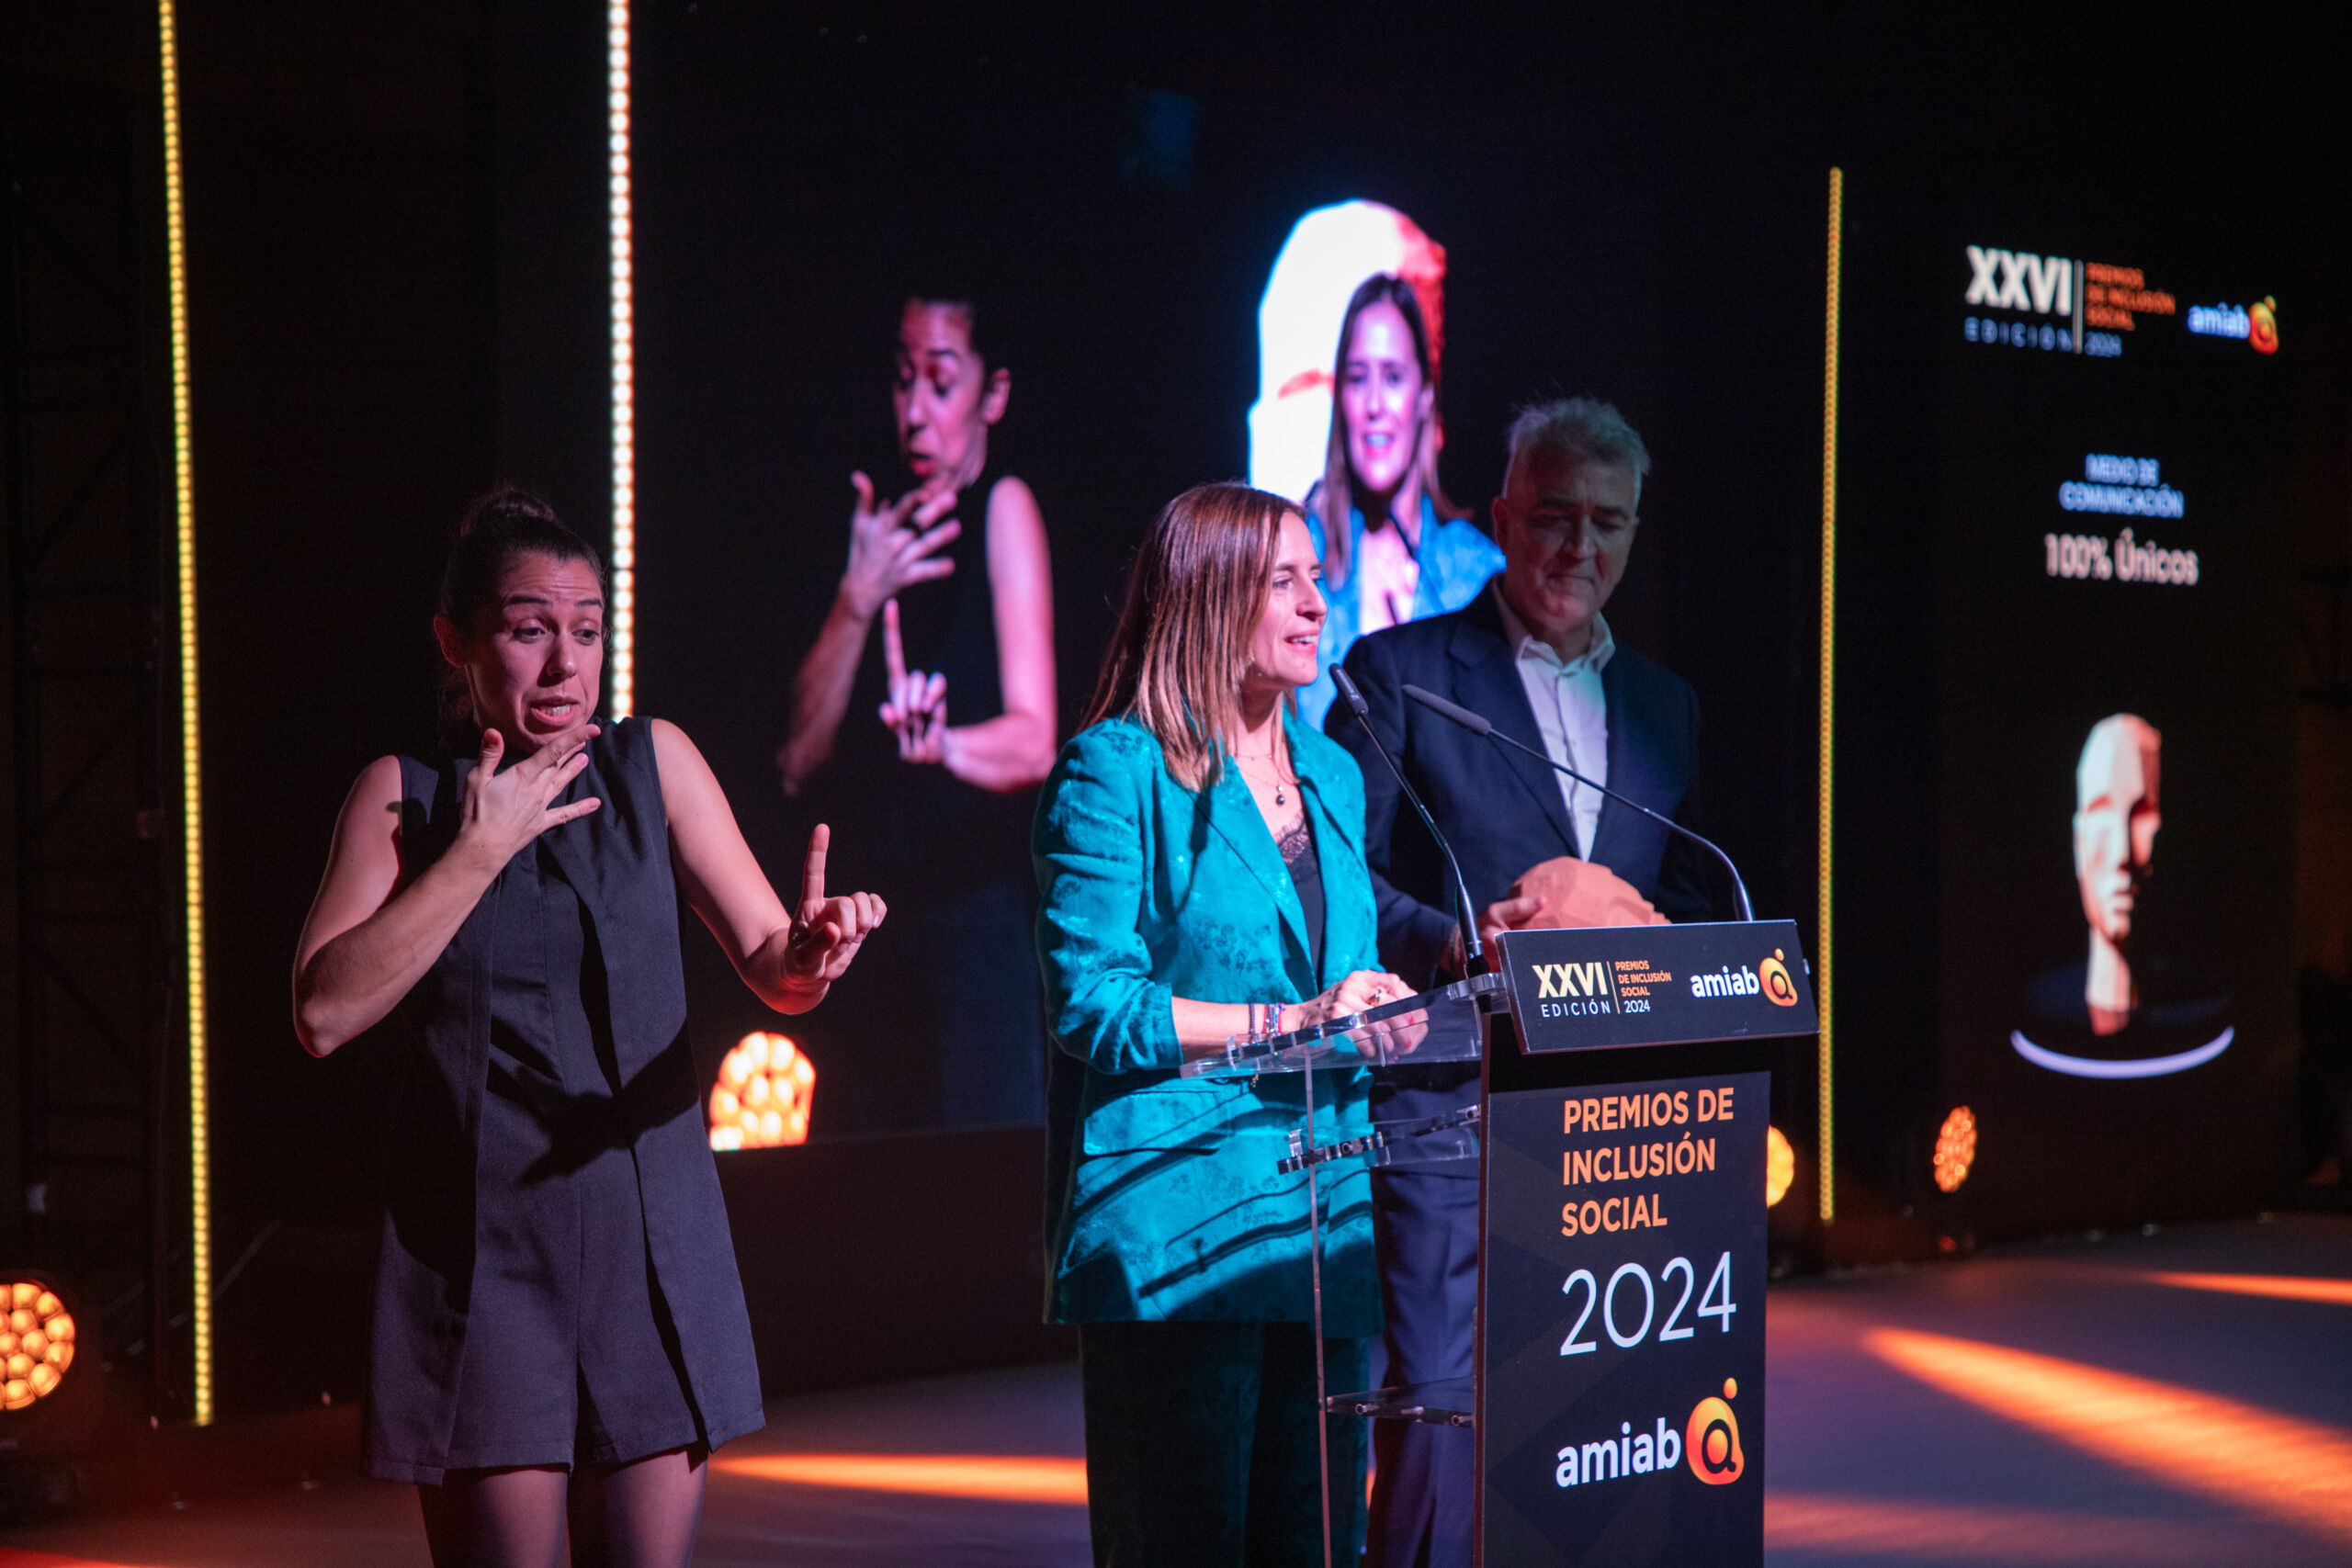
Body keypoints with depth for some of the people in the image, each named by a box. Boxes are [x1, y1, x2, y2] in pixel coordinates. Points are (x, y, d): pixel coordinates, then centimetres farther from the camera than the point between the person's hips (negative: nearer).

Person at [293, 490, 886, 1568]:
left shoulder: (653, 762, 6)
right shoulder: (403, 795, 2)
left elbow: (767, 962, 1)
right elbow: (325, 1013, -10)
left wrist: (808, 955, -24)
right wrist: (481, 850, -12)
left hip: (652, 1250, 2)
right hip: (483, 1256, -2)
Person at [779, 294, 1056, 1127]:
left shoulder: (1004, 508, 0)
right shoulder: (889, 535, 17)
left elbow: (1033, 740, -12)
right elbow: (799, 762, 8)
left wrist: (940, 744, -33)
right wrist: (857, 600, -4)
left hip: (985, 900, -6)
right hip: (888, 917, 6)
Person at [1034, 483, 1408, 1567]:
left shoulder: (1334, 778, 18)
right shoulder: (1116, 770, -4)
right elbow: (1090, 1000, -12)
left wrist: (1377, 1013, 2)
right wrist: (1287, 1022, -14)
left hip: (1325, 1223, 7)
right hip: (1175, 1225, -6)